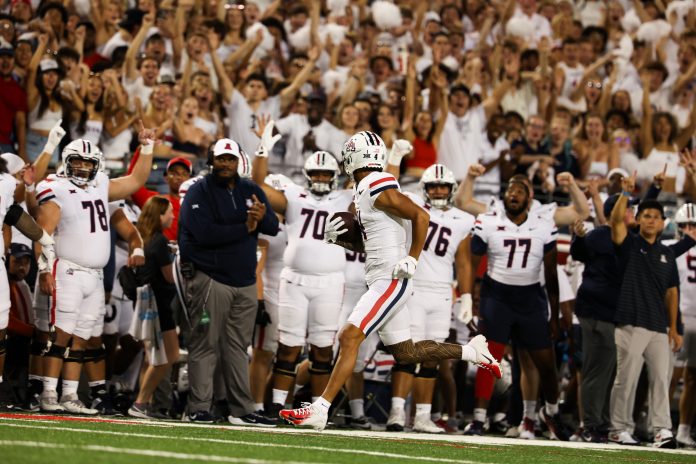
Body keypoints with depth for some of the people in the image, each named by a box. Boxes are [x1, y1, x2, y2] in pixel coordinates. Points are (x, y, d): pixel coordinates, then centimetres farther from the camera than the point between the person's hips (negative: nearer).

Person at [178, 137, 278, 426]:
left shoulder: (251, 192, 12)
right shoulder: (199, 192, -6)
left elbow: (273, 228, 2)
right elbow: (204, 233, -20)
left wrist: (263, 216, -22)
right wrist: (244, 228, -14)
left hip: (244, 281, 6)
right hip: (209, 279, -6)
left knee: (237, 347, 9)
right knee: (205, 345, -6)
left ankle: (242, 410, 11)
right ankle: (198, 409, -4)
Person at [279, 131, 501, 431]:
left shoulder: (379, 188, -14)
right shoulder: (362, 192, 15)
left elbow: (420, 216, -15)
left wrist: (412, 259, -17)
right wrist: (336, 237, 6)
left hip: (391, 280, -10)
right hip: (381, 281, 10)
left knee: (349, 338, -15)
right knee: (405, 353, 15)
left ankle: (320, 409, -18)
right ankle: (471, 352, 26)